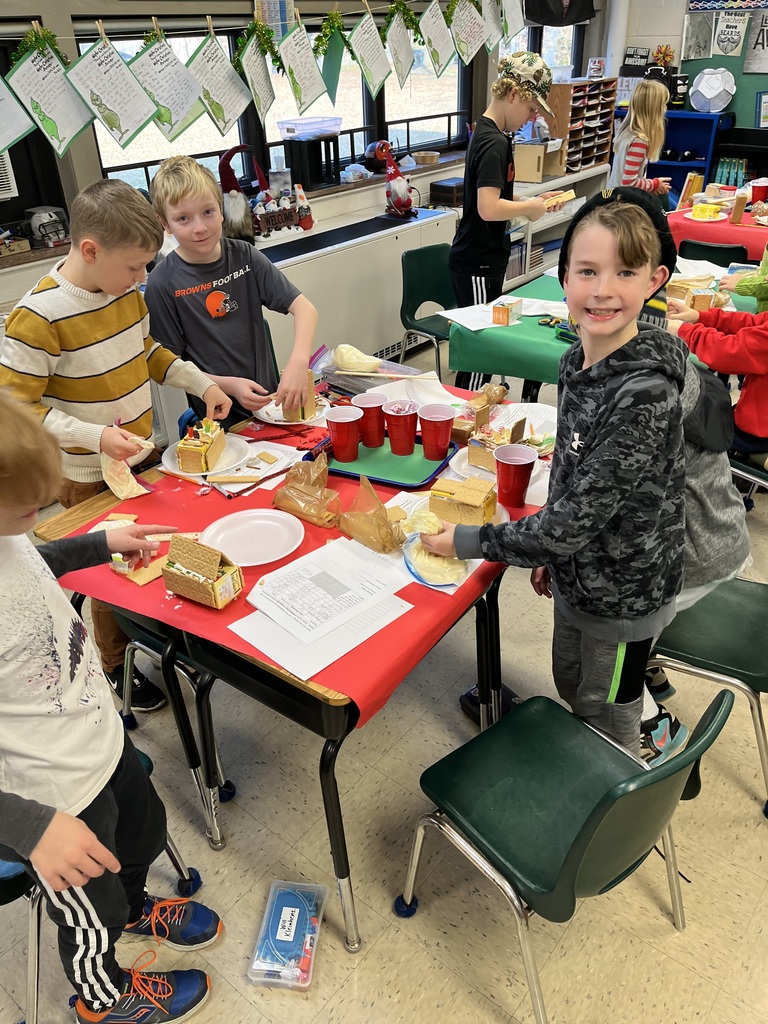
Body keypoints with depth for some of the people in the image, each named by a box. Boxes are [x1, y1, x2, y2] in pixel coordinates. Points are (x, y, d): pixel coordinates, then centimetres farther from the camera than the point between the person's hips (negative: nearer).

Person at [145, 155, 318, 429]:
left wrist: (298, 363, -22)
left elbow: (304, 308, -4)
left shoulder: (243, 256, 2)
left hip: (269, 399, 4)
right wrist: (229, 385, -16)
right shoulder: (162, 284, -7)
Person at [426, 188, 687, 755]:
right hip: (578, 576, 8)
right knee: (571, 686, 28)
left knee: (608, 719, 17)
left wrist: (468, 541, -19)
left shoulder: (644, 395, -32)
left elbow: (575, 521, -28)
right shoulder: (578, 361, -6)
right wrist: (553, 554, 13)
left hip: (623, 596, -8)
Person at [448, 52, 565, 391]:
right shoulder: (495, 143, -18)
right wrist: (531, 207, -12)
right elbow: (488, 209, -28)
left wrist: (532, 201, 10)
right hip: (479, 263, -10)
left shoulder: (485, 133, 13)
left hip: (477, 258, 10)